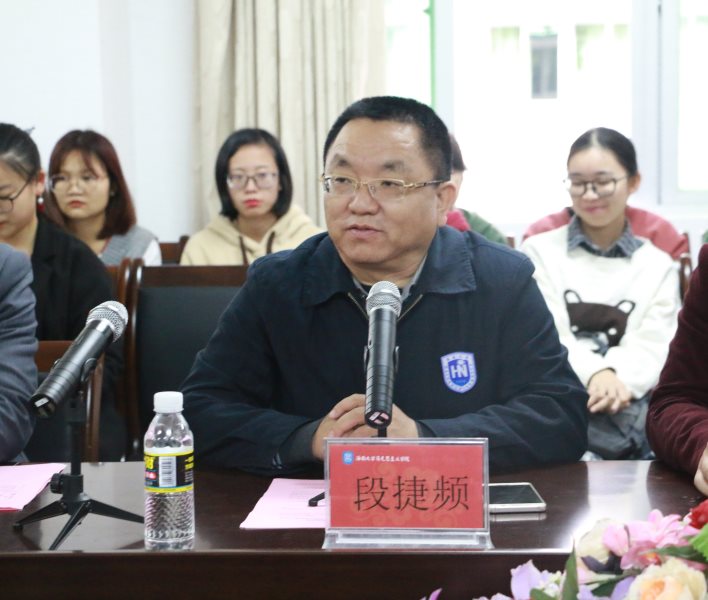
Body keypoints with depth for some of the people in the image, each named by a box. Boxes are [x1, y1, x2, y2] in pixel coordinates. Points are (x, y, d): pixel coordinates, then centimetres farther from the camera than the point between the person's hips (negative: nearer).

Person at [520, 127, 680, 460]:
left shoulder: (658, 266, 19)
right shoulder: (539, 252, 16)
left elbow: (652, 347, 4)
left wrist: (618, 382, -19)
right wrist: (594, 372, -20)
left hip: (630, 399, 2)